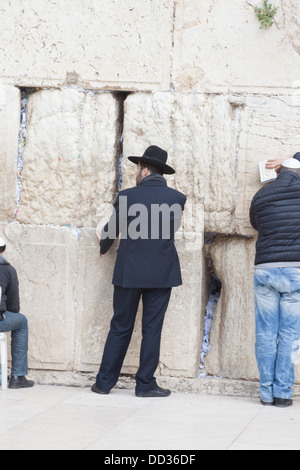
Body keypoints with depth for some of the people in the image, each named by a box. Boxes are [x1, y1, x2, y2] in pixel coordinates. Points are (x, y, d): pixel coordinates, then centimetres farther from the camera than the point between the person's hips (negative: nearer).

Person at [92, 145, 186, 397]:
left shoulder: (127, 197, -5)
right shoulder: (177, 198, -1)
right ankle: (145, 384, 8)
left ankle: (105, 381, 14)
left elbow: (112, 230, 9)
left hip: (129, 272, 0)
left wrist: (103, 247, 31)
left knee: (120, 328, 9)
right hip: (162, 273, 0)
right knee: (152, 329, 6)